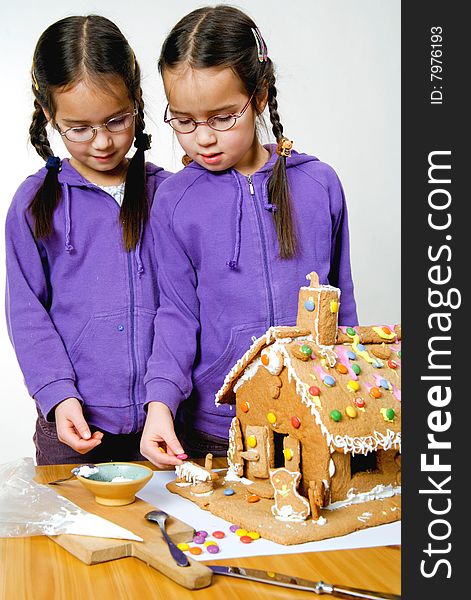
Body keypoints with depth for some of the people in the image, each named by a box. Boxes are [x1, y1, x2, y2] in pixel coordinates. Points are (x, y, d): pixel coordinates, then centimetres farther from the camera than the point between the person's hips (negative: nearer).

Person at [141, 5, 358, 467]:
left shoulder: (320, 185, -2)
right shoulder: (173, 202, -4)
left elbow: (340, 306, 6)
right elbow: (177, 313, -2)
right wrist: (161, 401, -16)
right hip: (212, 429, 0)